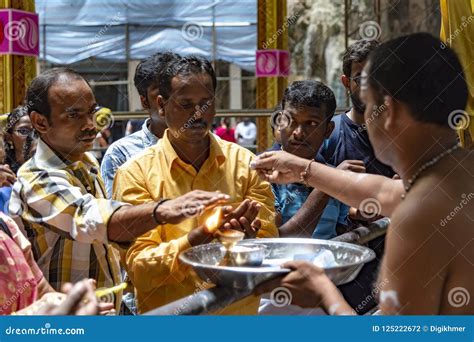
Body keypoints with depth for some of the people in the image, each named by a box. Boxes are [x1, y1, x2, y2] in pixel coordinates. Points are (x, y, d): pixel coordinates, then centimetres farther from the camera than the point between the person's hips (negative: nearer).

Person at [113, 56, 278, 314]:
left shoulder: (245, 163, 4)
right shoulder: (135, 173, -2)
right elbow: (138, 269, -7)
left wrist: (247, 238, -17)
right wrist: (198, 238, -21)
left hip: (241, 309, 3)